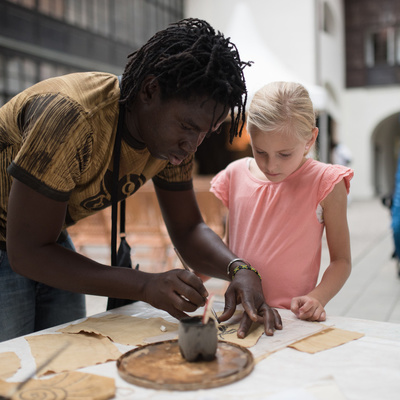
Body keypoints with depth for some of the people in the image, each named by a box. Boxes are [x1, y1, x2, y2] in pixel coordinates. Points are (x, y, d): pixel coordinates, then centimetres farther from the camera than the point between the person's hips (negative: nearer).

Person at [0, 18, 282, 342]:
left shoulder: (174, 134, -12)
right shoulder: (71, 116, -35)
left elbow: (188, 229, -4)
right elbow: (26, 253, -30)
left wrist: (239, 269, -25)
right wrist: (146, 286, -36)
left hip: (48, 240, 6)